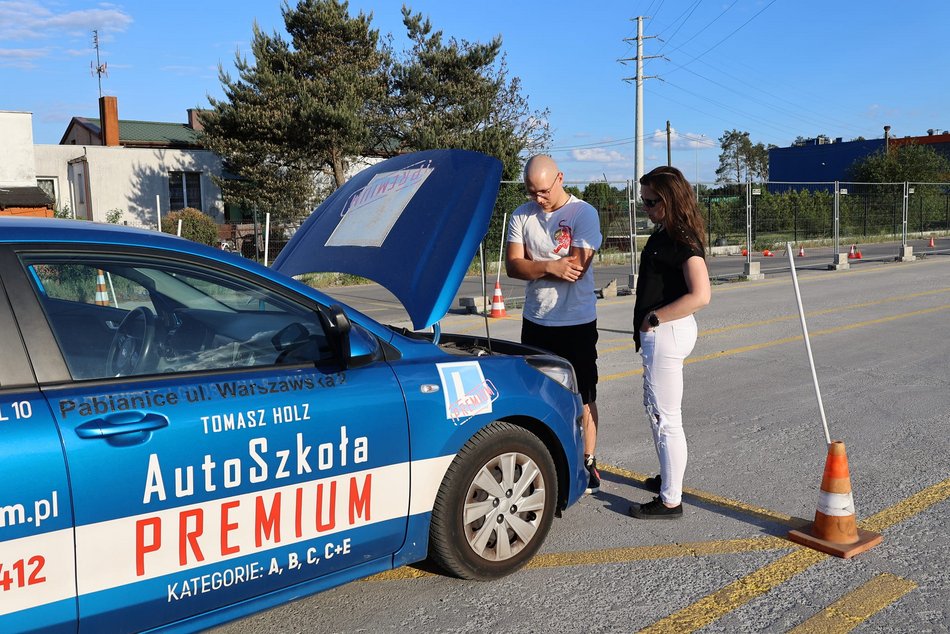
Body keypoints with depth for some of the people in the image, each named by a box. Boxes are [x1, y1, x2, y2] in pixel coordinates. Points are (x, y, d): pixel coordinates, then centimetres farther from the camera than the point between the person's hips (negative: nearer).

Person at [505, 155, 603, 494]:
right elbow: (512, 266, -6)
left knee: (582, 396, 7)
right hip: (535, 322, 5)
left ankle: (588, 463, 19)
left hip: (577, 322, -4)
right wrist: (550, 266, -22)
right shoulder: (522, 216, 3)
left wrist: (531, 267, -10)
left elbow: (577, 268, -20)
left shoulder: (584, 213, -10)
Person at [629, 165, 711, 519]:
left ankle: (670, 501, 10)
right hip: (657, 334, 11)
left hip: (669, 333, -11)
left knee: (665, 417, -2)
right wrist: (645, 325, 11)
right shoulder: (662, 234, 11)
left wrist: (653, 318, -21)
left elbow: (700, 295, -28)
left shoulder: (683, 240, -19)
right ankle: (668, 478, 40)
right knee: (654, 407, 23)